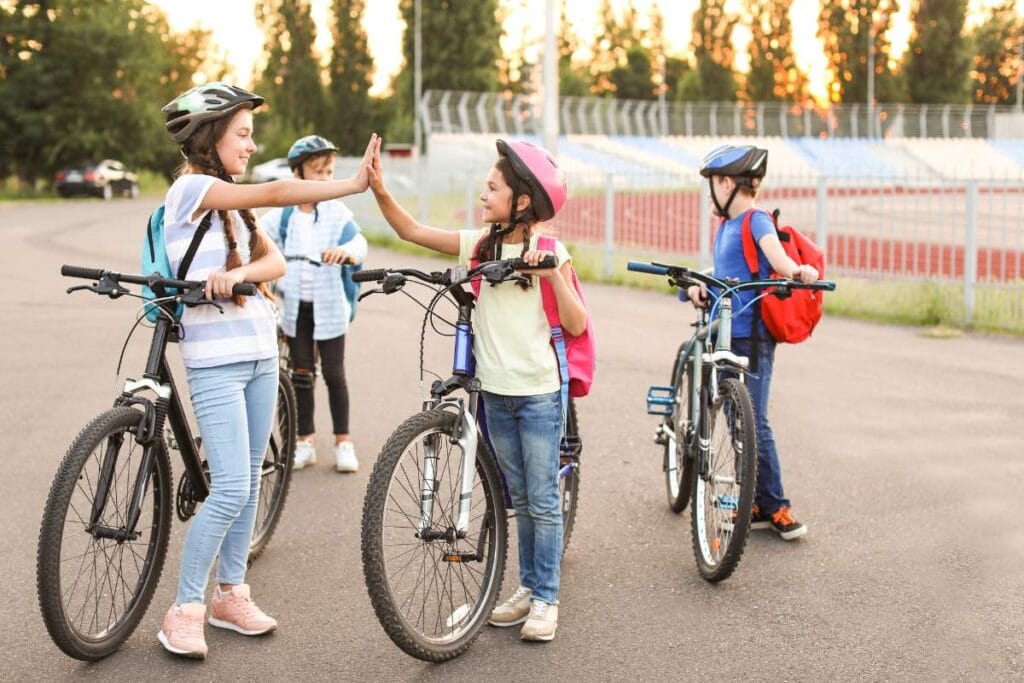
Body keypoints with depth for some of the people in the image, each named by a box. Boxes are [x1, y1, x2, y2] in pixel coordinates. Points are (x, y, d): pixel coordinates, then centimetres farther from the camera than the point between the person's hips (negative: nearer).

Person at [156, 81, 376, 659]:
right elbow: (277, 193, -21)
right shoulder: (192, 188, -10)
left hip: (260, 354, 8)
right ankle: (184, 610, 1)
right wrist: (355, 184, -25)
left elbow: (275, 260, 1)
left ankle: (231, 594, 22)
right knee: (231, 491, -11)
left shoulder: (235, 203, 14)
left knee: (250, 482, 11)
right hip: (216, 360, -8)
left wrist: (238, 273, -21)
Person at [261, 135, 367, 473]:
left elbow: (359, 241, -19)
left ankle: (343, 442, 13)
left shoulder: (337, 212, -5)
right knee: (301, 374, 9)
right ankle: (305, 441, 18)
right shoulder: (282, 214, 2)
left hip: (328, 305, -2)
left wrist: (346, 250, -41)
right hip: (295, 305, 2)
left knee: (334, 374, 2)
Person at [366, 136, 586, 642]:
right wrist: (379, 190, -11)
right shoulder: (480, 245, 4)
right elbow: (413, 232, 2)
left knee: (543, 501, 1)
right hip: (496, 391, 5)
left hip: (538, 393, -5)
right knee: (520, 500, 15)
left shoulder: (549, 251, -7)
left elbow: (576, 325, -9)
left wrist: (554, 275, -21)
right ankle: (527, 587, 26)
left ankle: (546, 600, 9)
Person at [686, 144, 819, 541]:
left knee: (754, 424, -8)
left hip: (751, 338, -9)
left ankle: (777, 508, -1)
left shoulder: (757, 221, -9)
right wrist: (697, 287, -8)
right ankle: (758, 505, 18)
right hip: (725, 335, 9)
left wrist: (795, 271, -49)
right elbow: (720, 275, 13)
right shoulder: (726, 225, 17)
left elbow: (774, 251, -28)